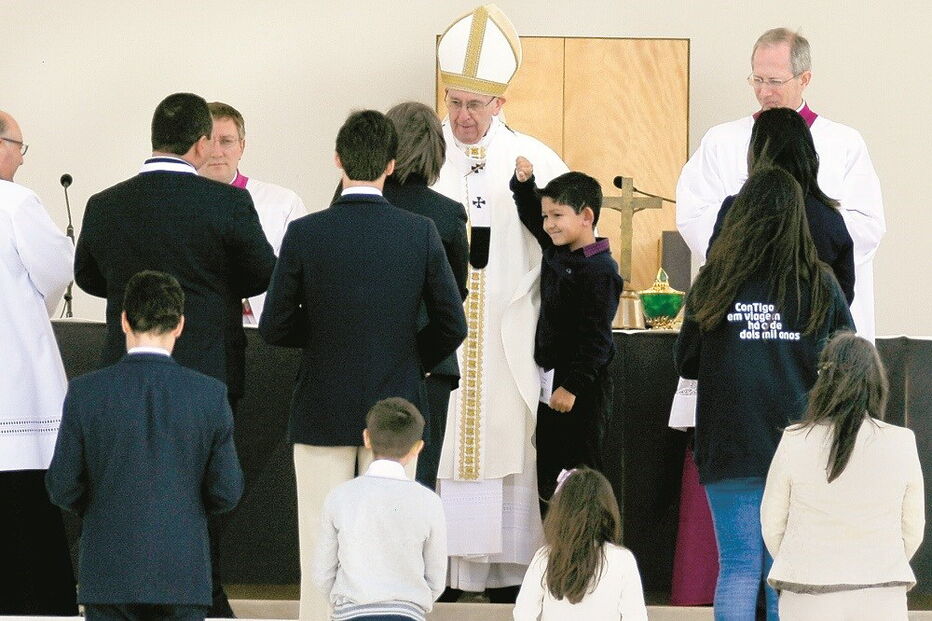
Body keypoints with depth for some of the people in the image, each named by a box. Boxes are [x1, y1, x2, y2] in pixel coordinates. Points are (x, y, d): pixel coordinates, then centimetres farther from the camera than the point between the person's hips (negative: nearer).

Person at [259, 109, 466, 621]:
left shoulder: (305, 234, -11)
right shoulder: (421, 234, -7)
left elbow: (274, 327, -7)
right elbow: (451, 325, -2)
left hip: (322, 409, -1)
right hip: (395, 406, 1)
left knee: (320, 540, 5)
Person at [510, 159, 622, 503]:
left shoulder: (600, 270, -17)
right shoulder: (555, 250, 8)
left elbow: (595, 336, -19)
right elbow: (531, 216, 26)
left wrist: (572, 385, -20)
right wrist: (524, 182, 9)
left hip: (582, 388, -9)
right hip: (549, 382, 9)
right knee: (546, 474, 11)